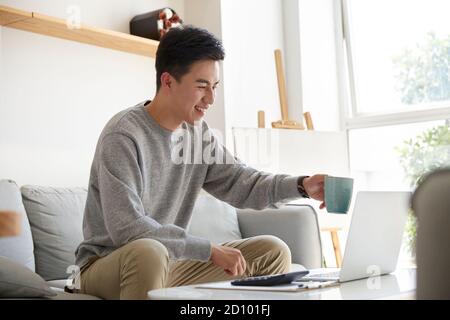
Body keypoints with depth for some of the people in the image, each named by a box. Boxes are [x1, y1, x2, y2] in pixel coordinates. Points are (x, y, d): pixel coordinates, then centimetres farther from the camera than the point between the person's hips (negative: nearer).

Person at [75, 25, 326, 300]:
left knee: (273, 251, 1)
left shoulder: (199, 133, 2)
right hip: (109, 265, -7)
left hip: (170, 266, 7)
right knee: (149, 252, -41)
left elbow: (242, 183, 1)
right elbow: (126, 228, -30)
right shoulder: (123, 136, -21)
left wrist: (301, 186, -17)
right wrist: (211, 249, -28)